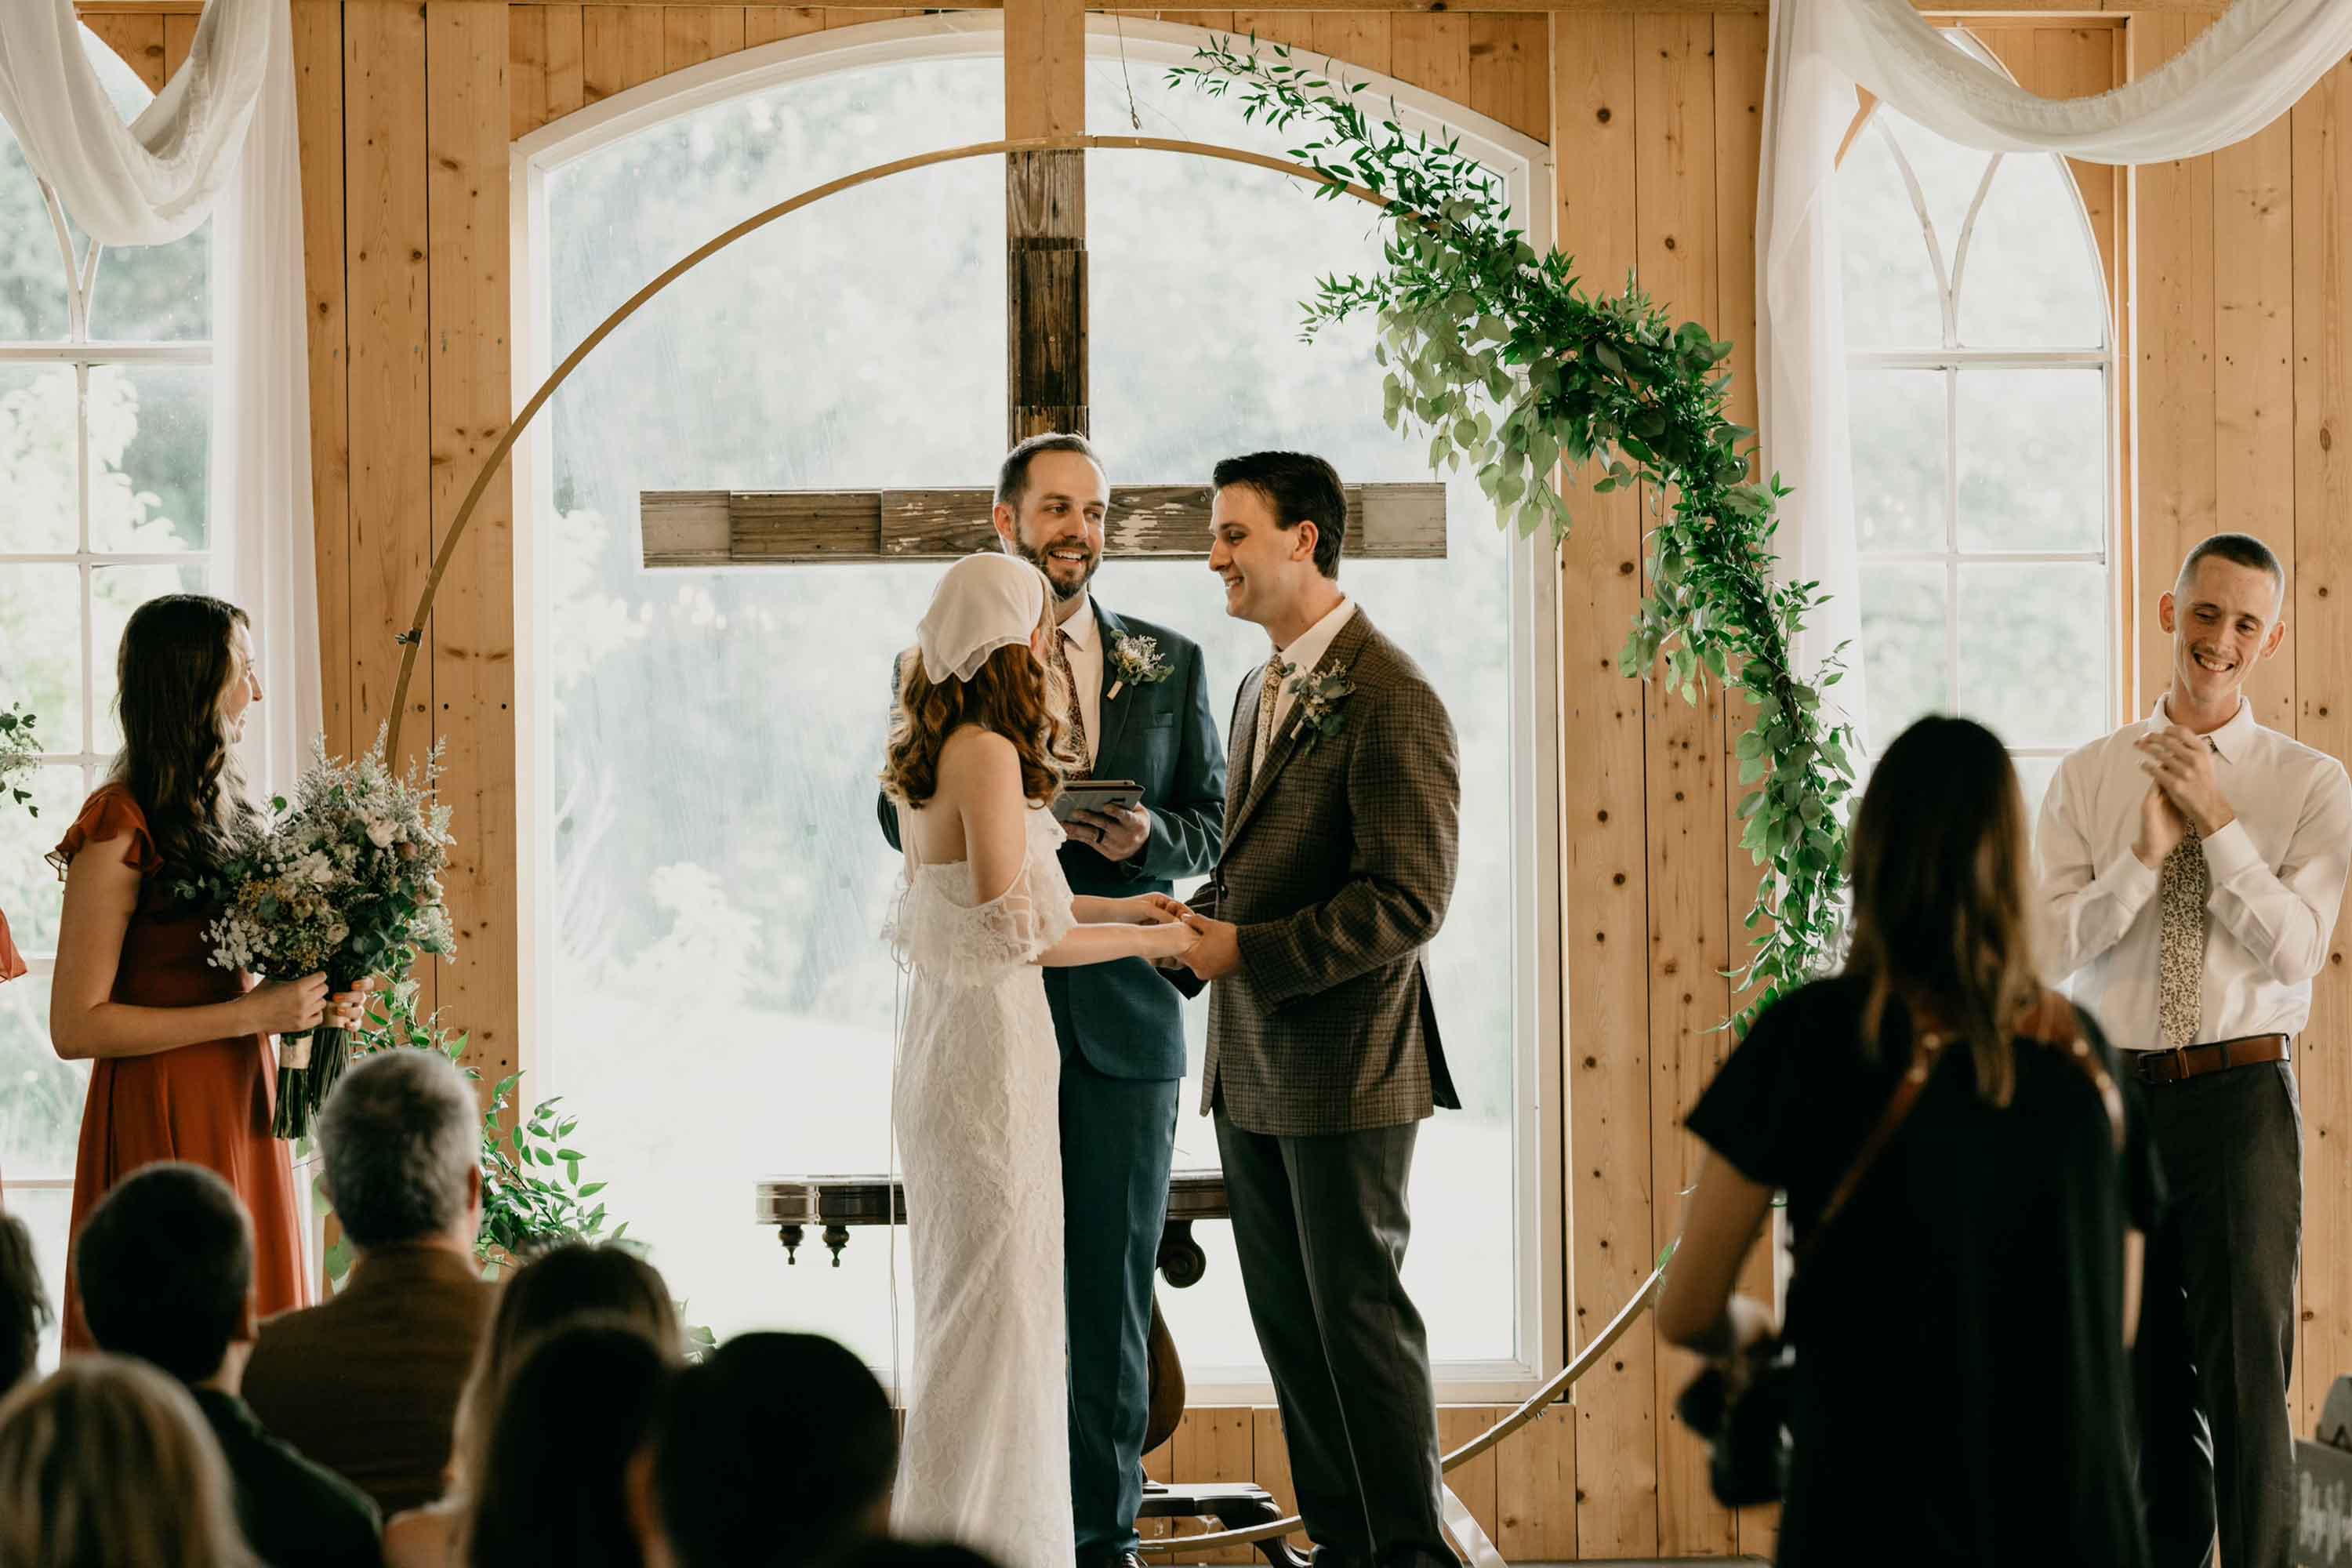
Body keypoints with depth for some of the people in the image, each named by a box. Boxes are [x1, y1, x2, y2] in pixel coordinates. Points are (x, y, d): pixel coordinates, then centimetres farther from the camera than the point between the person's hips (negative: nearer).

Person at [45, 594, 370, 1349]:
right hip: (161, 1118, -8)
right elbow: (75, 1026, -16)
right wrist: (254, 1015, -17)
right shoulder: (121, 829, -12)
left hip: (242, 1112, 8)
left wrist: (310, 1003, 3)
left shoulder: (225, 812, 12)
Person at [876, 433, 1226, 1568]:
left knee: (1112, 1284, 4)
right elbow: (905, 818, 2)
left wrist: (1145, 837, -12)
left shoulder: (1169, 664, 10)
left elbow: (1214, 824, 9)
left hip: (1123, 1007, 1)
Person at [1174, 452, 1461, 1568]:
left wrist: (1244, 949, -20)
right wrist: (1202, 913, 5)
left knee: (1358, 1311, -2)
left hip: (1344, 1058, -9)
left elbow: (1408, 899, -20)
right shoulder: (1262, 689, 15)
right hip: (1250, 1060, 9)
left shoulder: (1389, 700, -15)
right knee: (1288, 1319, 12)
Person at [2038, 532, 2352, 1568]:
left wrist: (2217, 823, -15)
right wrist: (2147, 856, -14)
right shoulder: (2089, 778, 6)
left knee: (2248, 1372, -5)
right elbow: (2049, 944, -3)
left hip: (2241, 1096, -3)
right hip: (2114, 1096, 3)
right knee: (2144, 1376, 11)